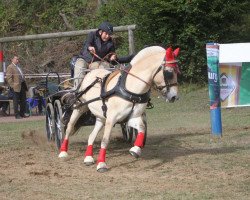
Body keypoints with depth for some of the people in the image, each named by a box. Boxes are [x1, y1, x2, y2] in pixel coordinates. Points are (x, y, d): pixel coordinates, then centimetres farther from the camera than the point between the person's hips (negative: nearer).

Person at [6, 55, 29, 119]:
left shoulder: (18, 67, 21)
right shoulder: (10, 67, -6)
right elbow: (8, 78, -12)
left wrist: (24, 84, 18)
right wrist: (12, 85, -17)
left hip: (22, 86, 8)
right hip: (16, 87, -8)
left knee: (23, 100, 11)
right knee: (16, 101, -2)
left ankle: (22, 113, 20)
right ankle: (17, 115, 2)